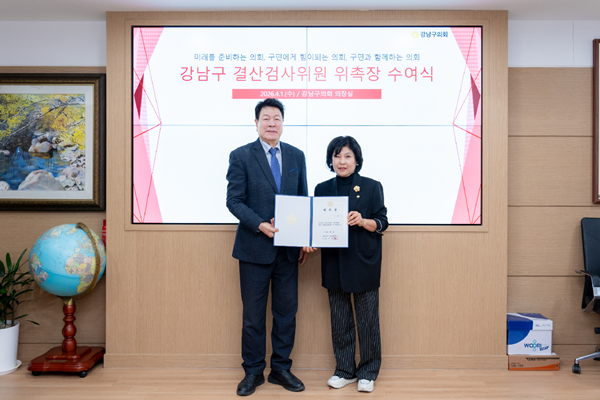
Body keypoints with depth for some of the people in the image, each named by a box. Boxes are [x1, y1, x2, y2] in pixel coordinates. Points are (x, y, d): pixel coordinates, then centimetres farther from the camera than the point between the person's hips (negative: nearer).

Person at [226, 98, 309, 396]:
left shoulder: (296, 156, 9)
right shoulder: (241, 156, -3)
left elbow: (303, 200, 11)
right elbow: (234, 201, -7)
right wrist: (261, 225, -21)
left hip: (288, 248, 4)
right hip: (255, 248, -3)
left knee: (286, 310, 11)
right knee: (253, 313, 8)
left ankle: (281, 369, 27)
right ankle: (253, 372, 25)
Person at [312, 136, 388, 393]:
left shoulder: (372, 187, 0)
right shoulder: (322, 189, 8)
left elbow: (382, 223, -2)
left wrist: (362, 221, -21)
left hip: (364, 263, -3)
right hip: (334, 263, 3)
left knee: (367, 319, 4)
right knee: (339, 320, 10)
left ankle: (368, 372, 21)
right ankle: (345, 370, 26)